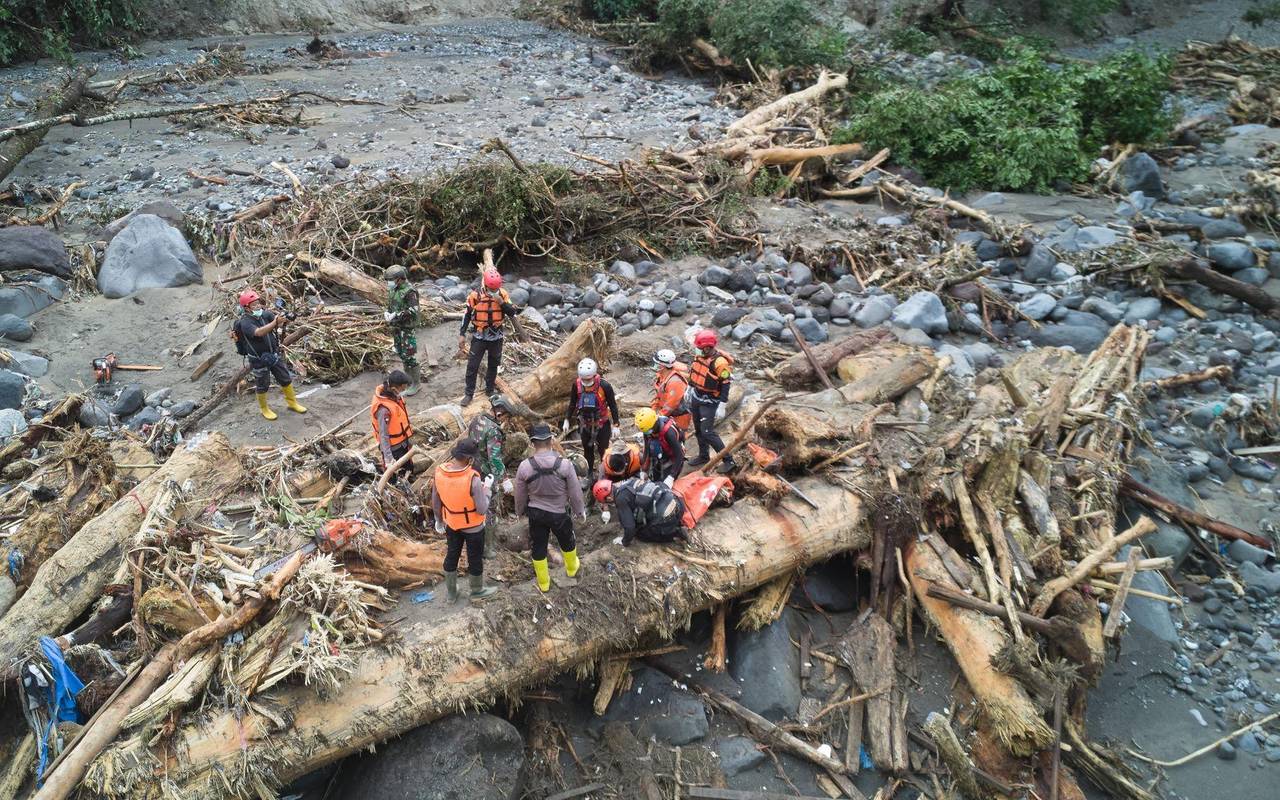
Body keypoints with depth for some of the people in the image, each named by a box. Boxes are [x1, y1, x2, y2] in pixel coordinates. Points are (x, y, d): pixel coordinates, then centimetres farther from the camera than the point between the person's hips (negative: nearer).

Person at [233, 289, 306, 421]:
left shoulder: (265, 314, -6)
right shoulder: (245, 322, -22)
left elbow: (280, 324, -15)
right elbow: (259, 332, -40)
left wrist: (285, 319, -40)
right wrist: (275, 322, -52)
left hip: (275, 354, 5)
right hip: (259, 360, -5)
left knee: (286, 379, 14)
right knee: (262, 386, 12)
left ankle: (292, 403, 33)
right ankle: (264, 409, 33)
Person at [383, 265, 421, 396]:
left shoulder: (409, 291, -18)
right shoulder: (392, 289, 9)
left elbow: (412, 311, -26)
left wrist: (395, 316, -25)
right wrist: (387, 313, 1)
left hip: (408, 328, -9)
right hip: (396, 327, 9)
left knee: (409, 356, -6)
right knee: (401, 353, 16)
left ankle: (416, 383, 4)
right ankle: (409, 377, 31)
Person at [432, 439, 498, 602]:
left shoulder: (439, 472, -17)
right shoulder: (473, 479, -34)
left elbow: (435, 502, -2)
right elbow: (482, 509, -25)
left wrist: (439, 520, 14)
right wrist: (485, 492, -8)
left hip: (451, 524, 5)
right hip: (473, 526, -4)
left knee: (451, 556, 23)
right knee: (475, 558, 18)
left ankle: (451, 592, 40)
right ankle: (477, 591, 39)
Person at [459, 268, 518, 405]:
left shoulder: (503, 294, -9)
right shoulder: (475, 295, -15)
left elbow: (512, 313, -10)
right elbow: (467, 315, -6)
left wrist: (502, 303, -26)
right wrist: (462, 334, -6)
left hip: (496, 337, 2)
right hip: (479, 337, -2)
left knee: (493, 365, 16)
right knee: (472, 366, 0)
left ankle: (490, 390, 33)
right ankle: (469, 393, 12)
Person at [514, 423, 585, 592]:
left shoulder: (524, 466, -19)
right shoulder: (565, 464, -23)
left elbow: (520, 495, -4)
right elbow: (575, 492, -12)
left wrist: (520, 511, 16)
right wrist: (580, 511, 6)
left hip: (536, 513, 1)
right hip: (560, 513, 0)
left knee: (538, 547, 19)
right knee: (567, 542, 26)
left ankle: (543, 583, 34)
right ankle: (572, 569, 51)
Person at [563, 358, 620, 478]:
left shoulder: (604, 386, -24)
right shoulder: (576, 385, -14)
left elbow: (613, 405, -13)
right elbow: (572, 403, 2)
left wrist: (615, 425, -11)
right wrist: (567, 420, 4)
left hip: (602, 424, -3)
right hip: (585, 424, 4)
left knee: (603, 450, 5)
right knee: (587, 450, 19)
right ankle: (589, 474, 37)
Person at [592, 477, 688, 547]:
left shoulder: (621, 498, -12)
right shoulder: (628, 482, 13)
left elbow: (629, 527, -8)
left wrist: (625, 542, 11)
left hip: (666, 518, -8)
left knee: (640, 533, 16)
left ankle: (675, 534, 6)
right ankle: (676, 523, 16)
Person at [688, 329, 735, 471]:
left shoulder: (720, 362, -25)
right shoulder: (701, 356, 0)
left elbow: (726, 382, -21)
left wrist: (722, 398, -21)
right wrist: (690, 388, 19)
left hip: (709, 402, -8)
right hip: (696, 397, 8)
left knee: (707, 432, -10)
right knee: (698, 429, 18)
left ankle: (728, 460, -2)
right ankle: (703, 456, 35)